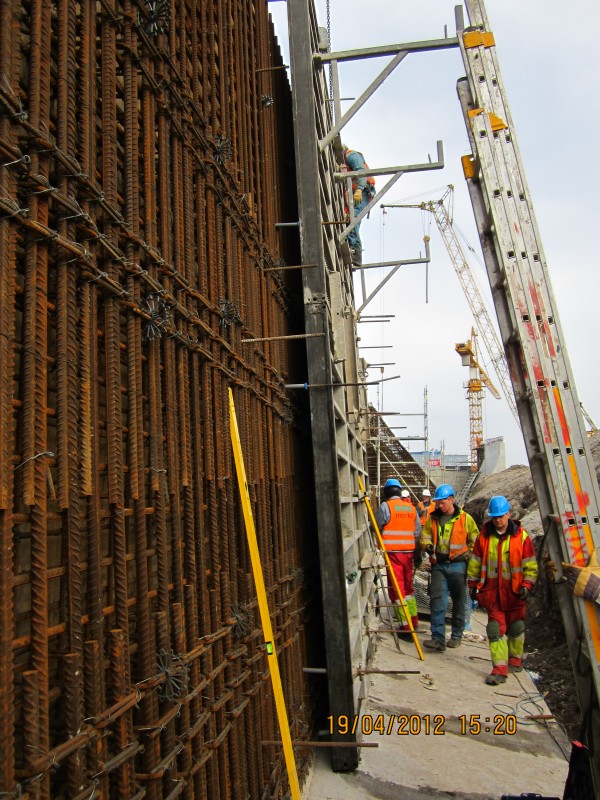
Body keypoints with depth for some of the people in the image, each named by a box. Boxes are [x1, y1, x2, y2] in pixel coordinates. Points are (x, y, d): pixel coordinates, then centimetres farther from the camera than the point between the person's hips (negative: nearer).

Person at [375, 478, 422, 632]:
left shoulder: (385, 506, -7)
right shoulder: (411, 507, 8)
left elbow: (376, 527, 1)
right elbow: (418, 532, 9)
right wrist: (417, 553, 18)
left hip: (393, 552, -6)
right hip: (408, 552, 6)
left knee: (396, 588, 1)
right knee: (408, 586, 20)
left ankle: (406, 626, 2)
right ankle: (414, 621, 29)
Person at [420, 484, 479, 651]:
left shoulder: (465, 518, -2)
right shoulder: (432, 519, 6)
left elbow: (475, 540, 7)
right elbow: (425, 537, 8)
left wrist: (468, 555, -1)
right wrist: (428, 546, -13)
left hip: (457, 565, -1)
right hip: (438, 565, 2)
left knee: (459, 601, 11)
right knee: (437, 600, -8)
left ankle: (457, 635, 27)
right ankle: (438, 639, -8)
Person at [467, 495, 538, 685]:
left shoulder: (521, 536, -6)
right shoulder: (484, 536, -2)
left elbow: (530, 565, -1)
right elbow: (475, 562, 6)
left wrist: (527, 585, -10)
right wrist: (473, 584, 7)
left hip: (514, 591, 0)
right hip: (492, 591, 1)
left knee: (516, 627, 15)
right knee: (495, 629, -4)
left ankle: (515, 659, 37)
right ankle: (499, 669, -1)